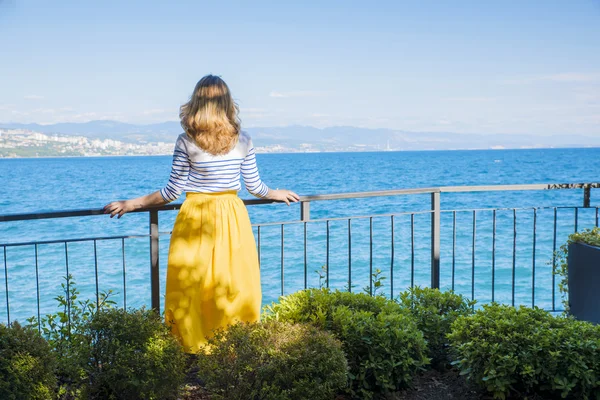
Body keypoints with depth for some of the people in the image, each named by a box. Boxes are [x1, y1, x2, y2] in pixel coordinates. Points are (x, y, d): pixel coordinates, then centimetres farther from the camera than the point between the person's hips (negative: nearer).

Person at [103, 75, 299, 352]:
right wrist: (276, 194, 26)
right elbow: (255, 187, 4)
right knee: (235, 284, 11)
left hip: (195, 219, -2)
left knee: (192, 286, 9)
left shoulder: (187, 141, -8)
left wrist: (131, 204, 6)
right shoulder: (243, 141, -2)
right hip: (233, 219, 2)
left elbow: (173, 191, -5)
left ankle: (194, 345, 16)